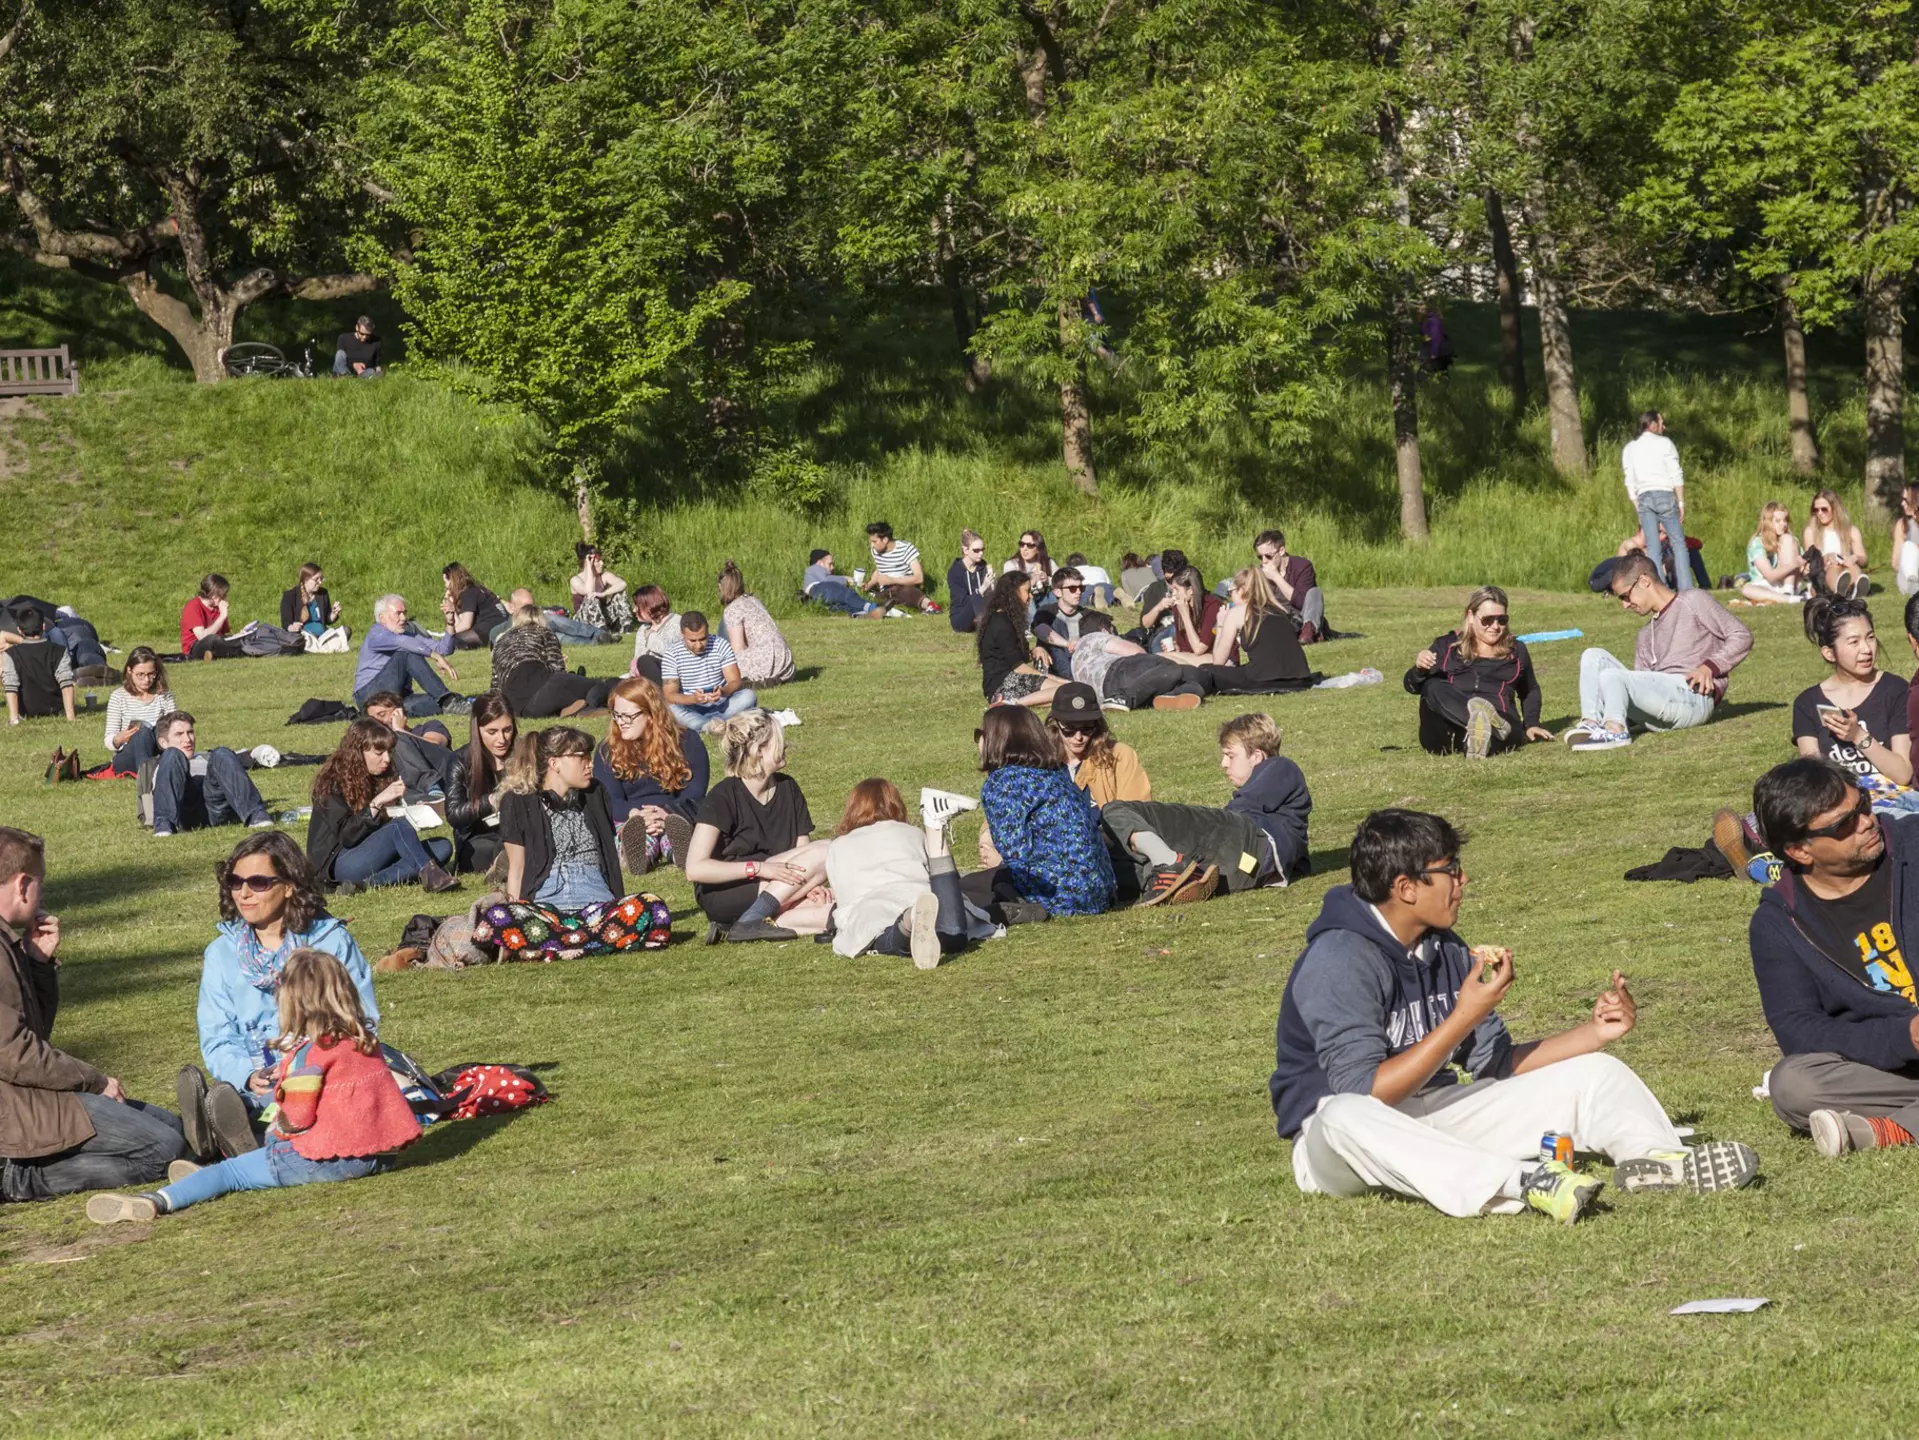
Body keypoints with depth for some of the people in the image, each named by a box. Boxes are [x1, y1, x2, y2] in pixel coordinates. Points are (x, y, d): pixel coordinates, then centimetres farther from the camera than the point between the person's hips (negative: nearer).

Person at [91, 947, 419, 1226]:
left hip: (331, 1159, -8)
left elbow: (297, 1118, -12)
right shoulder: (364, 1039, 11)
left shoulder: (310, 1052, -12)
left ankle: (157, 1201, -12)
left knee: (231, 1171, -3)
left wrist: (276, 1130, 8)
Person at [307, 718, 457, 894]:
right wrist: (377, 802, -26)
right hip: (337, 864, -7)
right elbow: (346, 835, -17)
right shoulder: (334, 783, -8)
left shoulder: (384, 778, 12)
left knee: (443, 847, -13)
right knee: (400, 826, -29)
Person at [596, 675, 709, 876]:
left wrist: (668, 814, -25)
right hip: (628, 822, 0)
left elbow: (694, 796, -2)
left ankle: (683, 849, -74)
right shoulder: (607, 752, 12)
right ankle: (638, 853, -73)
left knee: (676, 825, -40)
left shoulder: (687, 742, 9)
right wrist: (634, 814, -26)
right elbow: (610, 801, -1)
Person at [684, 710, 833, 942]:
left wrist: (808, 882, -15)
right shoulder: (723, 798, -12)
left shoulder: (788, 789, 7)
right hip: (723, 895, -6)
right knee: (822, 852, -23)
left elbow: (802, 852, 8)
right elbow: (695, 868, -20)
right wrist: (759, 868, -25)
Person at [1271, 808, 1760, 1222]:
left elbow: (1496, 1063, 10)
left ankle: (1655, 1158, -28)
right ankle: (1523, 1184, -56)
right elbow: (1362, 1092, -28)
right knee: (1347, 1121, -45)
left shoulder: (1444, 949, 6)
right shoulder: (1339, 961, -20)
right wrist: (1465, 1017, -27)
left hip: (1431, 1118, 8)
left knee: (1593, 1073, 2)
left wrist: (1595, 1032, 0)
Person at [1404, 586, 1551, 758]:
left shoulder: (1516, 651, 22)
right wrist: (1419, 669, -15)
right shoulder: (1446, 646, 16)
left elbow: (1530, 691, 37)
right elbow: (1413, 686, 8)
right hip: (1445, 736, -1)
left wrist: (1531, 724, 20)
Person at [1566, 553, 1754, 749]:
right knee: (1594, 657, -4)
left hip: (1693, 695, -7)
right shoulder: (1646, 635, 31)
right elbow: (1640, 687, 23)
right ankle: (1591, 723, -23)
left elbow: (1742, 637, 2)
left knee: (1611, 676, -25)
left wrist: (1709, 667, -12)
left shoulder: (1693, 601, 10)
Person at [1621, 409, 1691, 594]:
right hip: (1665, 495, -4)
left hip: (1643, 497, 4)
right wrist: (1681, 503, -2)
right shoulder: (1664, 443, 2)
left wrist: (1638, 510, 16)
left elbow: (1630, 483, 14)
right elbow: (1676, 476, -5)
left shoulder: (1629, 449, 15)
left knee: (1653, 546, 1)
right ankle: (1686, 588, -6)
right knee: (1678, 543, 0)